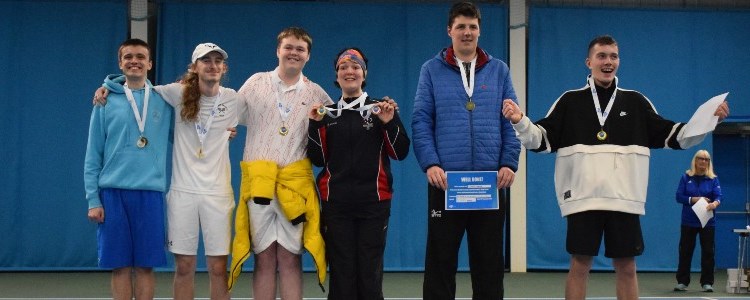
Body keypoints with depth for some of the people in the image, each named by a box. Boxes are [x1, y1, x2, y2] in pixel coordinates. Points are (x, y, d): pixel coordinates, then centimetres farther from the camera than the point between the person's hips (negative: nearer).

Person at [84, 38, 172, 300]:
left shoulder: (163, 100, 7)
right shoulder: (106, 102, 5)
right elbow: (93, 155, 5)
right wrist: (93, 200, -2)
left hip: (150, 192, 0)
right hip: (113, 192, 0)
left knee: (145, 264, 3)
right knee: (120, 264, 3)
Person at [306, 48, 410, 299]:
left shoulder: (382, 110, 5)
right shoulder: (327, 113, 10)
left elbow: (400, 153, 1)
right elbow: (318, 159, 4)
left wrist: (390, 123, -12)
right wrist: (315, 125, -6)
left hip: (373, 203, -1)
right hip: (336, 203, 1)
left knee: (370, 271, 1)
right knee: (341, 272, 3)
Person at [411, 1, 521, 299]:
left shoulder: (499, 69, 10)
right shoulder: (431, 69, 5)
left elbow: (511, 121, 7)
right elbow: (421, 121, 0)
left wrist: (509, 163, -5)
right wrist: (430, 163, -13)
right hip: (445, 179, -1)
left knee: (489, 260, 8)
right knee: (440, 259, 4)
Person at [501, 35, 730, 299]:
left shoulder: (636, 102, 12)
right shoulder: (570, 101, 7)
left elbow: (672, 136, 13)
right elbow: (542, 139, 2)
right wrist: (520, 121, -17)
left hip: (624, 199, 2)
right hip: (583, 198, -2)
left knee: (626, 268, 6)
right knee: (579, 266, 1)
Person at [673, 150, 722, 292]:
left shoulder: (713, 179, 2)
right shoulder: (686, 177, 2)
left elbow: (718, 196, -10)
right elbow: (678, 196, -3)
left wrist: (715, 203, -33)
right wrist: (693, 199, -18)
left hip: (707, 222, 0)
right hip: (688, 221, 0)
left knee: (708, 252, 1)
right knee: (685, 251, 3)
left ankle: (707, 283, 9)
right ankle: (682, 282, 12)